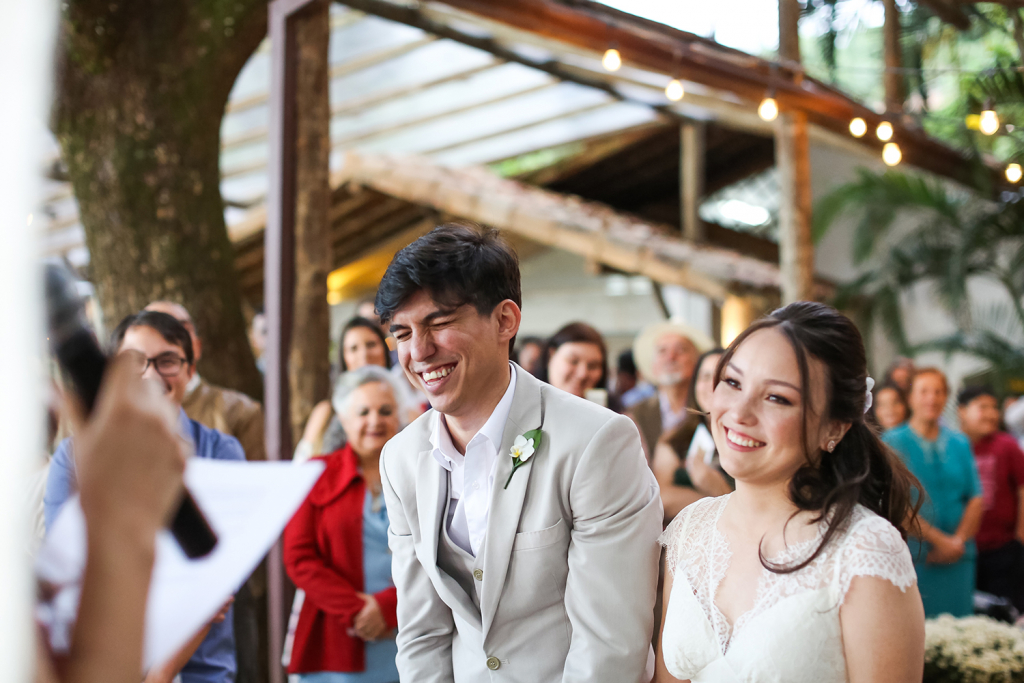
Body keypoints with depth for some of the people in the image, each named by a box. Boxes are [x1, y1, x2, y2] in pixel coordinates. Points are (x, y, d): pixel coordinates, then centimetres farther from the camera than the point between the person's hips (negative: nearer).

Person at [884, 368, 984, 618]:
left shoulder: (960, 443, 14)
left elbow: (976, 499, 10)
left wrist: (958, 540, -6)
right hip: (914, 557, -4)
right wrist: (938, 539, -10)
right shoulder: (893, 442, 0)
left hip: (958, 555, 4)